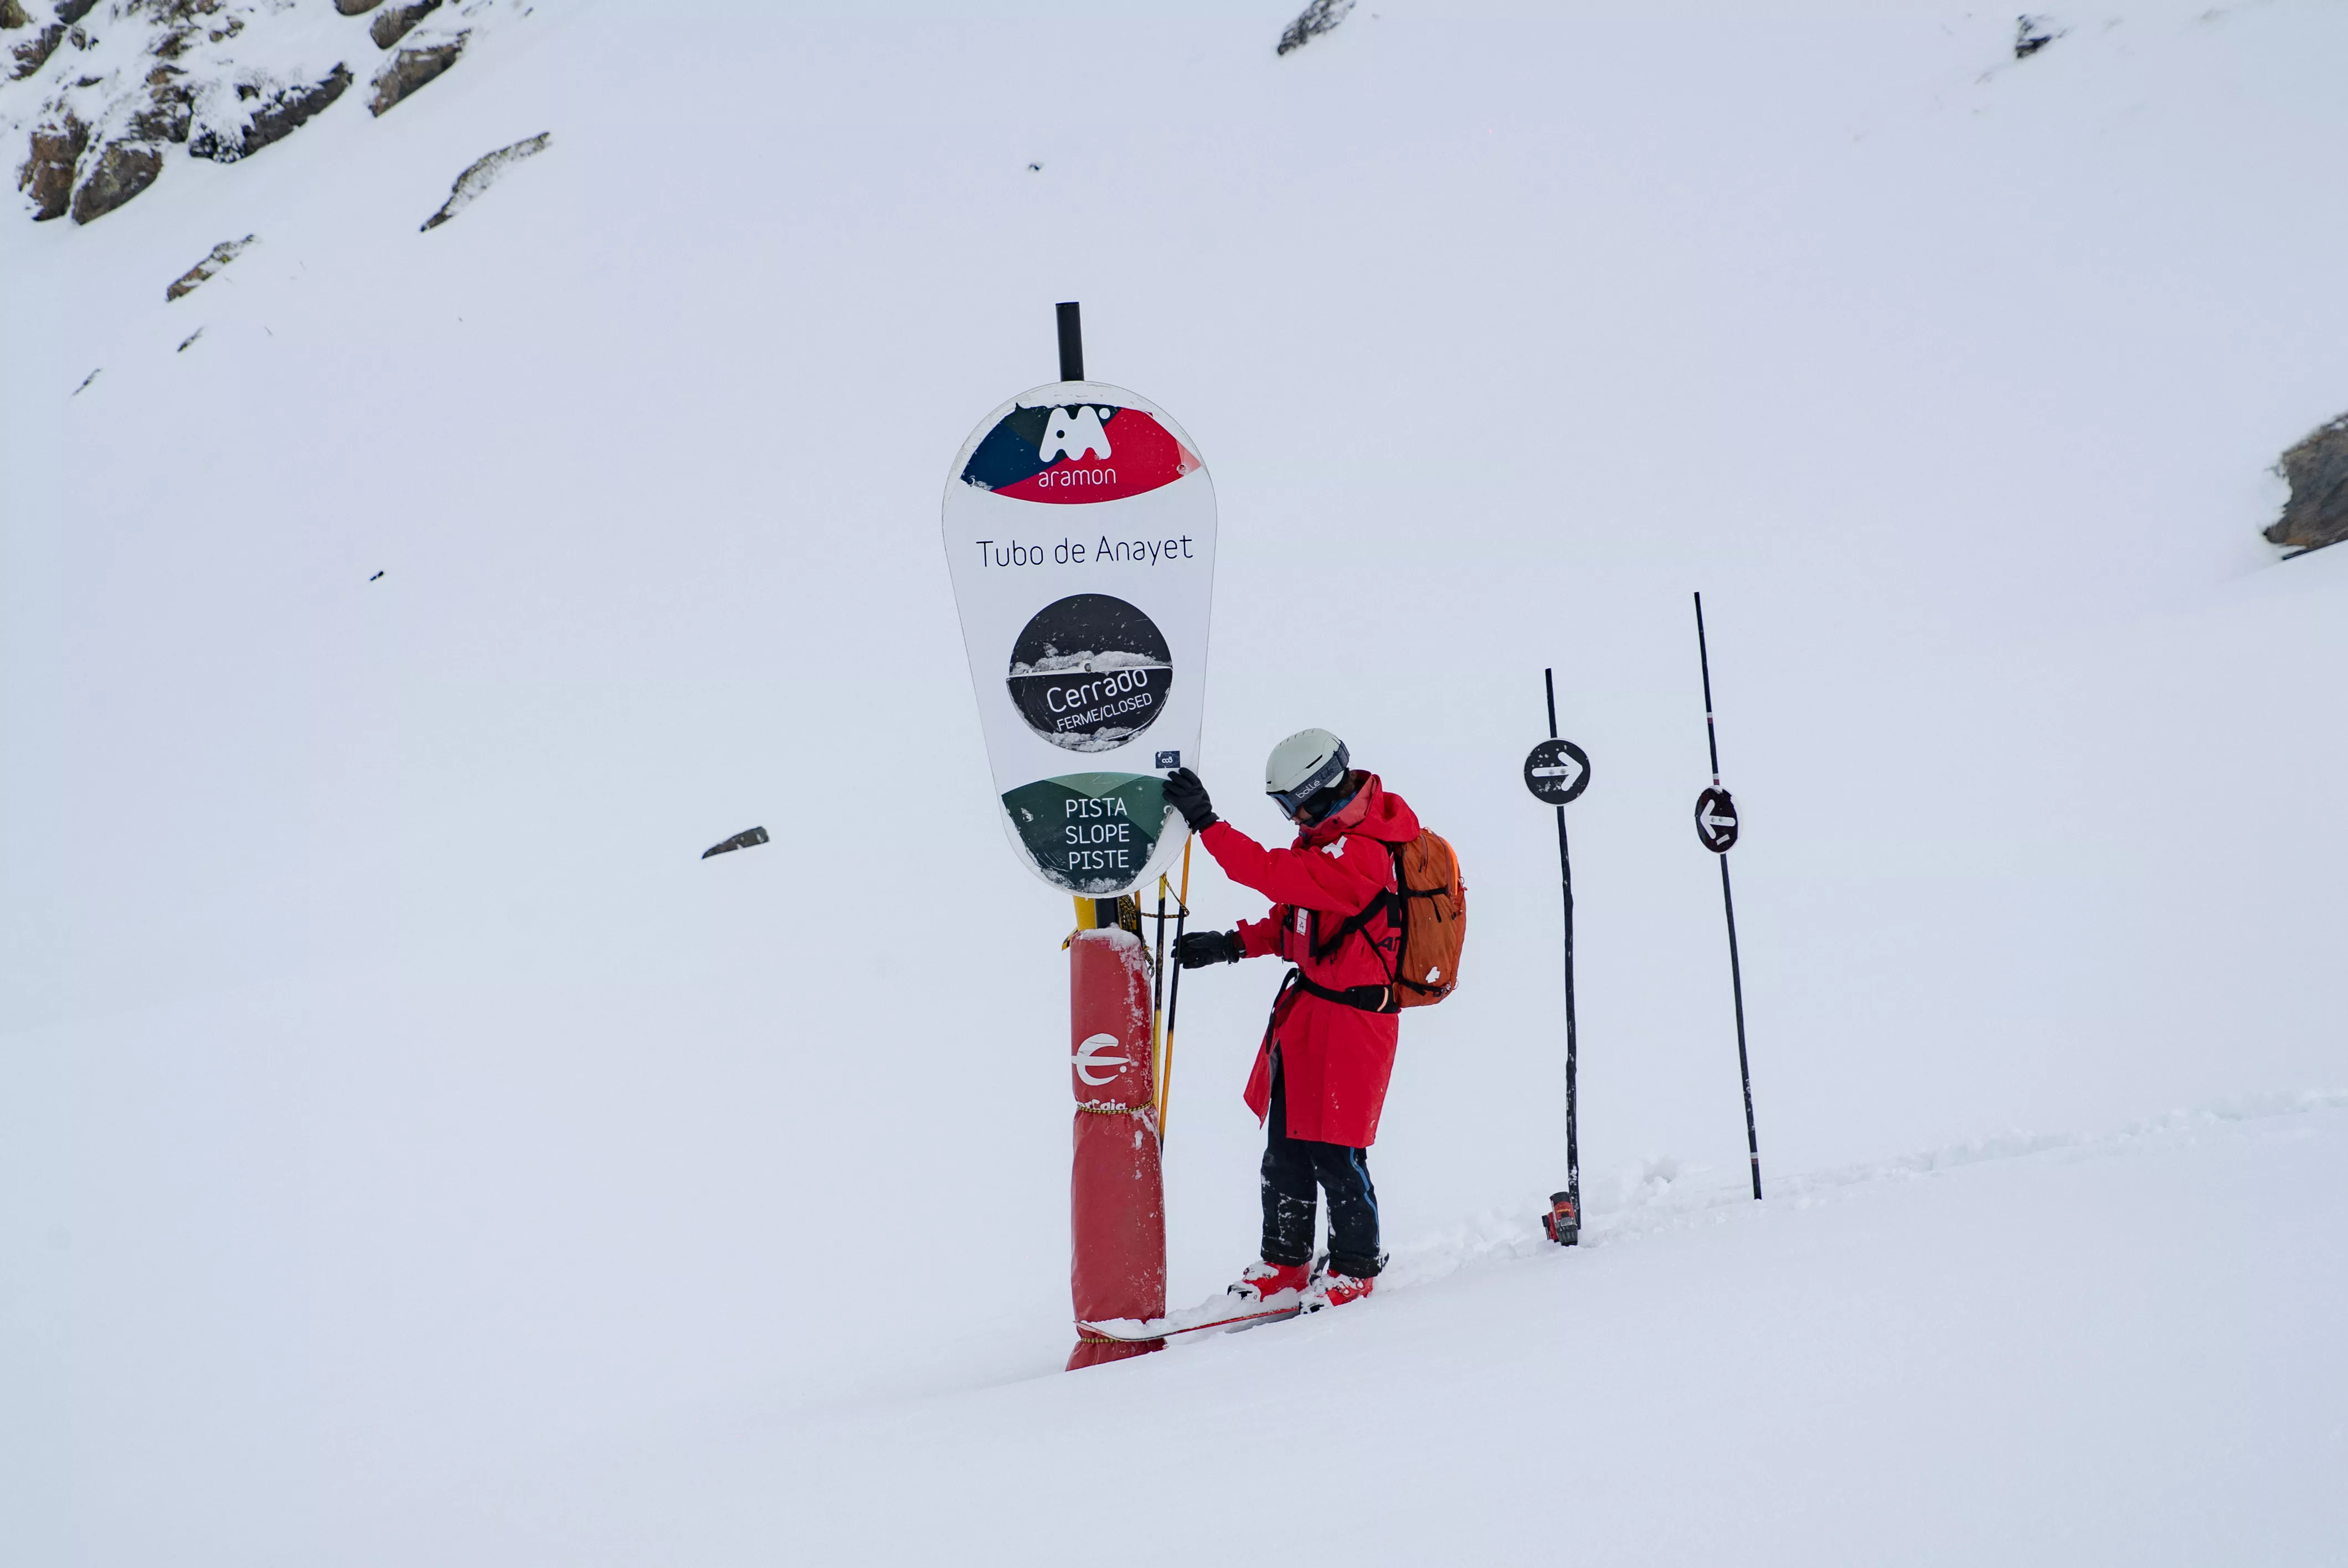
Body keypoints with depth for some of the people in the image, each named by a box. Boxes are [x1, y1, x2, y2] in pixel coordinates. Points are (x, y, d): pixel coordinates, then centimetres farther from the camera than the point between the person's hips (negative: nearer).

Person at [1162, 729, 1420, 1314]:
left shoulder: (1358, 855, -24)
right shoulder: (1330, 836, 9)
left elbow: (1273, 874, -32)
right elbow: (1295, 919, 18)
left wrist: (1206, 822, -30)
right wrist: (1233, 945, 7)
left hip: (1349, 1019, -10)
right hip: (1305, 1011, 10)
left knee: (1332, 1152, -1)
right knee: (1286, 1146, 14)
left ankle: (1355, 1266, 16)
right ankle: (1285, 1262, 26)